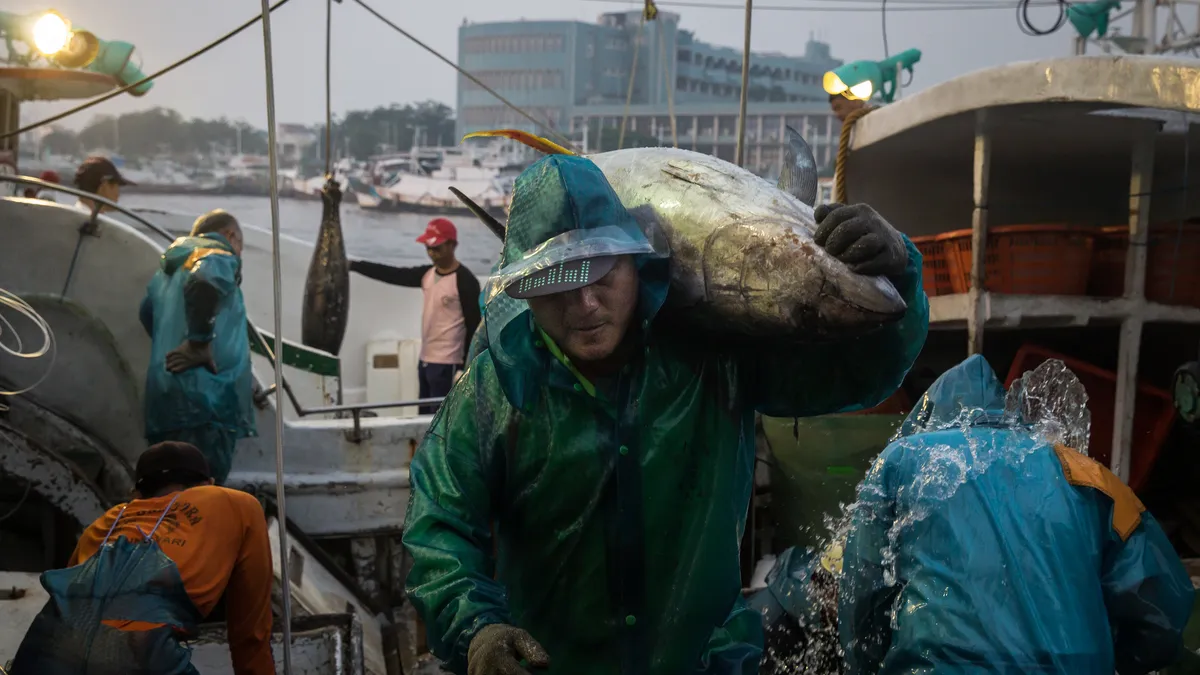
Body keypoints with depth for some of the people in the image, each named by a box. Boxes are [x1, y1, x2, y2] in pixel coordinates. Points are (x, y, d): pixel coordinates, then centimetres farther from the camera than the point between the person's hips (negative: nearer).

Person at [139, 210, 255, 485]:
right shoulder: (220, 257, -1)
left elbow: (148, 311, 43)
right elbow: (203, 282, -25)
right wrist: (199, 345, -19)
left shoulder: (171, 266, 26)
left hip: (166, 395, 9)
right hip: (204, 399, -9)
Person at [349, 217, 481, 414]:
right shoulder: (427, 274, 9)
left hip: (447, 365, -8)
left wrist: (466, 368, -15)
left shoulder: (465, 281, -14)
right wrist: (352, 265, 5)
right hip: (425, 361, 8)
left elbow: (475, 327, -14)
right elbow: (392, 274, 10)